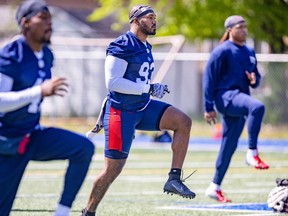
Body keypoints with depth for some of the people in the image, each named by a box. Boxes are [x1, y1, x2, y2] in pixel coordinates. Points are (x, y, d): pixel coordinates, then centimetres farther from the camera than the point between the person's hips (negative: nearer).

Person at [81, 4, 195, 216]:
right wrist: (149, 88, -22)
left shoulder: (146, 48, 12)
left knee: (184, 122, -11)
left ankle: (174, 179, -11)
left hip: (143, 108, 8)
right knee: (113, 168, -4)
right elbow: (112, 82, -23)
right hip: (121, 111, -8)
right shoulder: (122, 46, -16)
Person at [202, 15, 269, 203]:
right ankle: (252, 153, -30)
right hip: (226, 96, -7)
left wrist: (255, 80, -1)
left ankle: (215, 187, 16)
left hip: (240, 99, 7)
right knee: (257, 107, -34)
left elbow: (256, 77, 26)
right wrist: (209, 107, -12)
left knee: (230, 145, 7)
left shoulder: (249, 52, 17)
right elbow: (209, 78, -7)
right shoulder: (222, 51, -5)